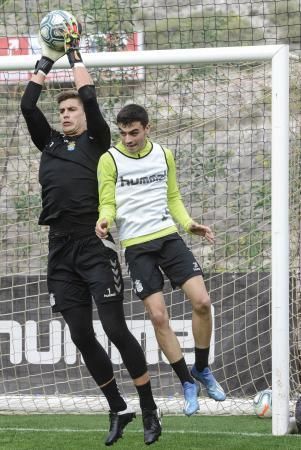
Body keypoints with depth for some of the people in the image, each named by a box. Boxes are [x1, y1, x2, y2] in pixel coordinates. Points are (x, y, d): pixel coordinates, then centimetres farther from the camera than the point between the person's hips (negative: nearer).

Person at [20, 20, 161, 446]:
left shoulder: (97, 142, 7)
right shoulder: (49, 144, 18)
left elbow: (91, 99, -4)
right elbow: (28, 106, 9)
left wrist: (74, 52, 6)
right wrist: (47, 58, 12)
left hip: (94, 246, -5)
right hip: (61, 250, 5)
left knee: (115, 328, -10)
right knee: (82, 337, 4)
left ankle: (149, 411, -4)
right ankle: (118, 410, 15)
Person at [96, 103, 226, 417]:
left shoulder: (163, 155, 9)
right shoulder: (110, 160, -2)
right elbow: (107, 203, 0)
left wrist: (189, 223, 3)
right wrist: (104, 220, -23)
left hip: (168, 236, 3)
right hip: (136, 246, -3)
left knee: (201, 301, -11)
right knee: (158, 316, -9)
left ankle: (202, 370, 11)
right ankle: (187, 383, 6)